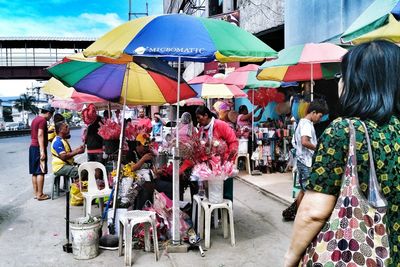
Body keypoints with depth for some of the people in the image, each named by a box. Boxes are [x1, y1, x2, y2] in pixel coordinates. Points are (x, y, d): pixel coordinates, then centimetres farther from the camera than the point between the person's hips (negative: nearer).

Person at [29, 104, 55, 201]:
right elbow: (40, 135, -21)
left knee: (34, 172, 10)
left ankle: (35, 193, 15)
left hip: (32, 147, 10)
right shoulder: (43, 120, -12)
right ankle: (40, 194, -4)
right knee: (40, 172, -6)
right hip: (39, 148, -10)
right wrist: (42, 151, -24)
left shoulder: (35, 119, 17)